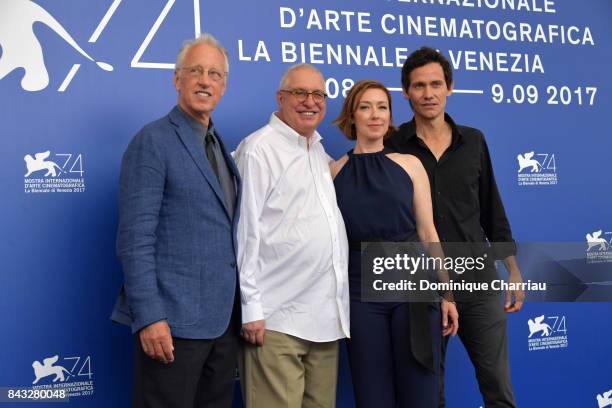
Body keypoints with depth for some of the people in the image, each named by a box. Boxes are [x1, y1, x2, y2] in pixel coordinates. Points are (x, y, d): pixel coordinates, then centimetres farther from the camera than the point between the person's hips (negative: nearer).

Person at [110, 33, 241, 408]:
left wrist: (243, 308, 10)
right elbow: (135, 239, -14)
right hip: (174, 319, -7)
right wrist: (149, 316, -20)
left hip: (225, 317, 7)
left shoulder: (220, 146, 14)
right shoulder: (153, 142, -8)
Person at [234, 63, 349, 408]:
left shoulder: (320, 152, 17)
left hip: (328, 317, 7)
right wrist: (251, 308, -14)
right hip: (278, 318, -7)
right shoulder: (259, 149, -6)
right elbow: (245, 232, -11)